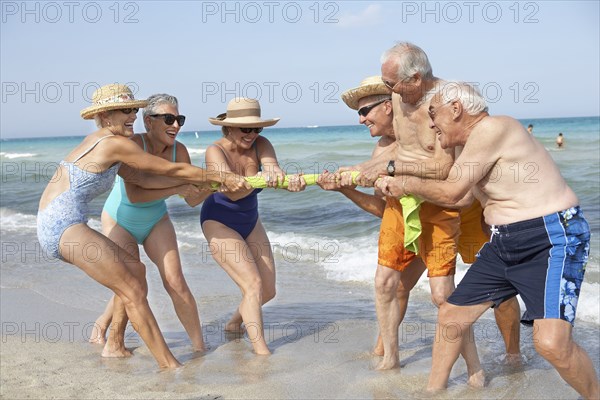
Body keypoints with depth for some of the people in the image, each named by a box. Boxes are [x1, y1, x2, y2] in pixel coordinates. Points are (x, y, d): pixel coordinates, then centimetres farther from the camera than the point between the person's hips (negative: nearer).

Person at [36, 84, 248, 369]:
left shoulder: (99, 142, 17)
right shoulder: (116, 144, -12)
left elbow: (142, 181, 16)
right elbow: (172, 169, -8)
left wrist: (198, 182, 14)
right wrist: (222, 177, 0)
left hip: (53, 227, 10)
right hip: (64, 227, -10)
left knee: (134, 270, 16)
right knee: (133, 291, -8)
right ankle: (169, 365, -5)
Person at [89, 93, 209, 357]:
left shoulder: (178, 151, -15)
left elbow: (193, 200, -11)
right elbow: (134, 195, -38)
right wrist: (174, 188, -41)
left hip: (156, 222, 3)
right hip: (119, 221, -3)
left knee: (175, 281, -9)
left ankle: (200, 347, 0)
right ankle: (113, 344, 15)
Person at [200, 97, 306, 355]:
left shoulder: (260, 145, -12)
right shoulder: (216, 151, -24)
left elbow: (273, 168, -32)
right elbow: (232, 191, -38)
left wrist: (292, 180, -56)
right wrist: (259, 179, -57)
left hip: (249, 222, 6)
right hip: (219, 222, -6)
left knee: (267, 291, 7)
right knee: (253, 283, -20)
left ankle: (235, 322, 35)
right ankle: (261, 350, -15)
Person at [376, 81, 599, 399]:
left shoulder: (491, 128, -16)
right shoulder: (467, 144, 13)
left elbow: (451, 192, -15)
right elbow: (462, 197, 25)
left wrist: (406, 184, 2)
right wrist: (403, 187, 24)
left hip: (552, 240, -10)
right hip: (504, 244, 10)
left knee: (552, 343, -24)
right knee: (451, 315, 12)